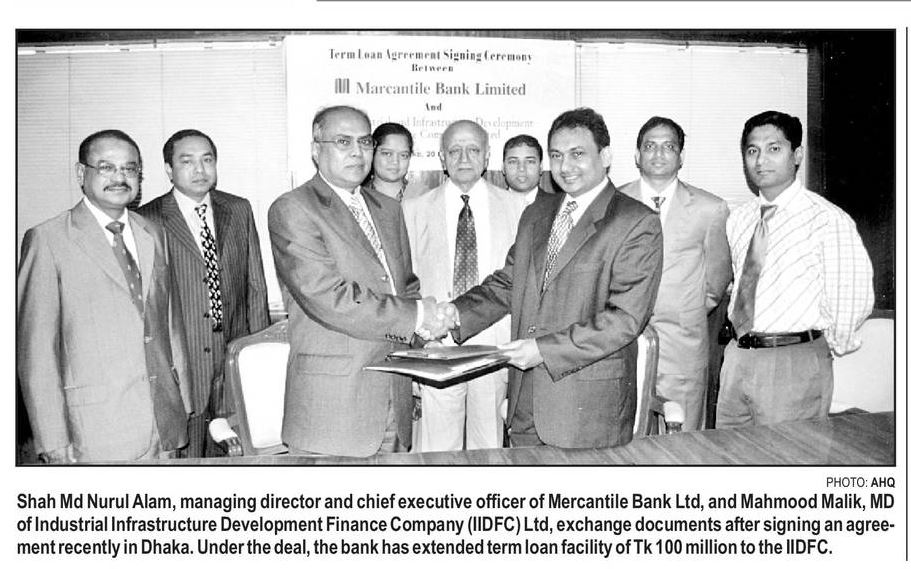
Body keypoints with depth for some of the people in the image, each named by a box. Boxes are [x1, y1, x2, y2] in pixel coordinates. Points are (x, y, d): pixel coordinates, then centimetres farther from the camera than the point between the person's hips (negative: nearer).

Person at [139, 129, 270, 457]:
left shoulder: (239, 211, 8)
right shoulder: (148, 221, -4)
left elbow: (255, 285, 9)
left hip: (236, 357, 3)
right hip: (180, 362, -3)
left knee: (235, 452, 8)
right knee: (185, 454, 4)